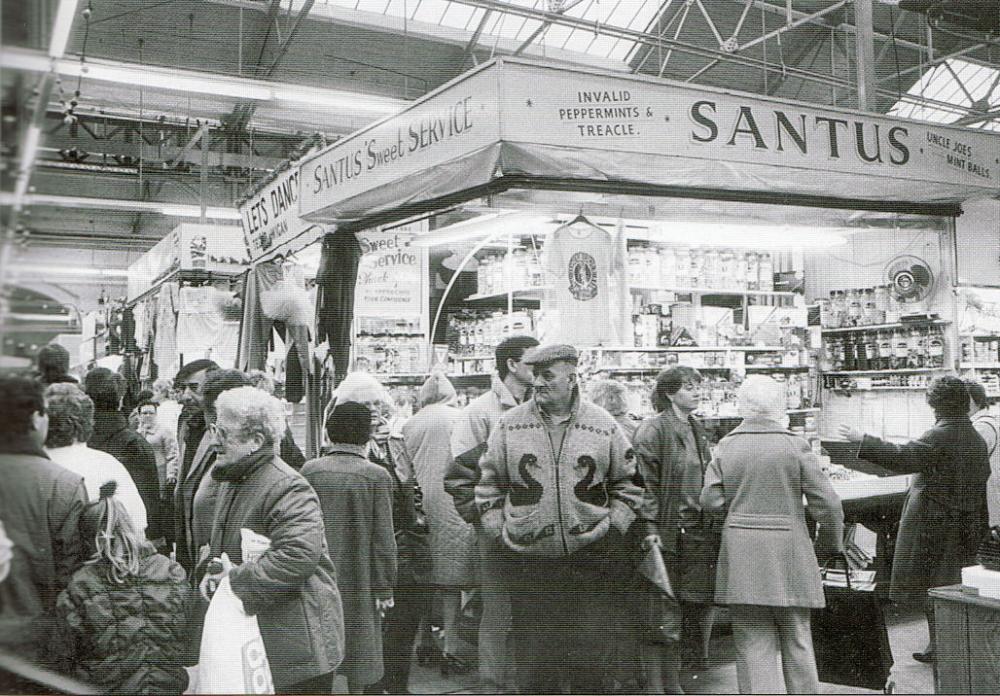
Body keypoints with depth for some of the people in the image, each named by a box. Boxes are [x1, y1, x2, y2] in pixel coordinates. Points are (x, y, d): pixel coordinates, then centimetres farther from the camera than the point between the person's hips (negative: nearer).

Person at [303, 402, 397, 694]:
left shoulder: (309, 470, -5)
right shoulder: (377, 477, -13)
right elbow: (383, 539, -11)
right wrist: (385, 587, -3)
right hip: (358, 580, -3)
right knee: (358, 648, 11)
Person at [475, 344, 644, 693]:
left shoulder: (603, 426, 2)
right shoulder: (509, 425, 2)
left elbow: (628, 484, 10)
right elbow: (488, 483, 9)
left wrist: (610, 527, -1)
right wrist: (498, 531, 1)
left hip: (590, 560, 0)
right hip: (528, 563, 0)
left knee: (589, 657, 9)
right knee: (533, 655, 8)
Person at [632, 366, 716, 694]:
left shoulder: (697, 429, 16)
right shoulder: (653, 430, -10)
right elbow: (645, 482, -15)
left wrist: (711, 528, 19)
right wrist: (650, 528, -21)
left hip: (697, 535, 8)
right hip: (667, 535, -8)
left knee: (697, 606, 11)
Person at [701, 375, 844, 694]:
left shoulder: (726, 446, 0)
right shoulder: (795, 446, -6)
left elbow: (710, 501, -2)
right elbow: (828, 505, -5)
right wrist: (828, 546, 10)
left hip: (741, 560, 1)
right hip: (789, 556, -1)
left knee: (753, 644, 6)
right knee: (797, 643, 14)